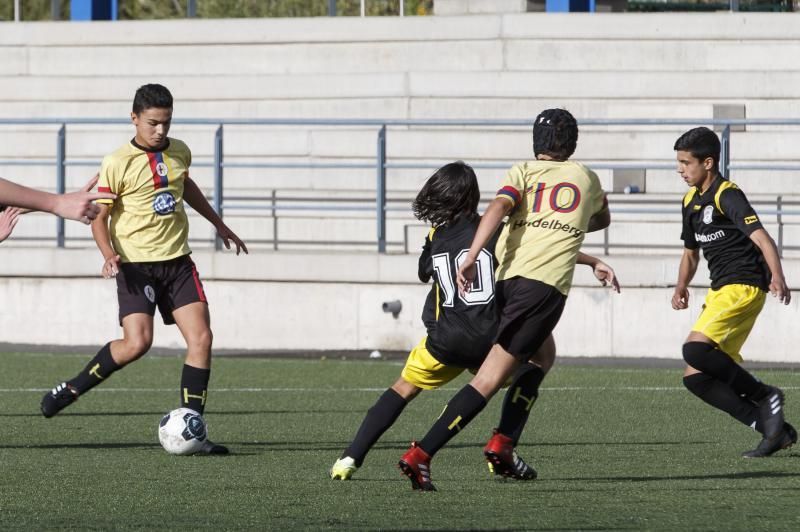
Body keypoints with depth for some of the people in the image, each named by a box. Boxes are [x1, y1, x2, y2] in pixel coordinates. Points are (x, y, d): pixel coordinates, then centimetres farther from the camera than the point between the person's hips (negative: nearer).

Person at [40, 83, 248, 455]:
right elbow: (100, 217, -6)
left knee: (201, 338, -8)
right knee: (136, 343, -19)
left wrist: (219, 226, 37)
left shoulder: (179, 152, 7)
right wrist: (109, 254, -24)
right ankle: (71, 390, 3)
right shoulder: (117, 163, -9)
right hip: (136, 264, -5)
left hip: (177, 261, 5)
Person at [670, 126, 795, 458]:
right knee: (696, 378, 1)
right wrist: (681, 287, 9)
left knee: (695, 348, -28)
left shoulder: (728, 196, -12)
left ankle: (764, 396, -12)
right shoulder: (691, 201, 16)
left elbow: (761, 237, -26)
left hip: (744, 286, -10)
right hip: (719, 292, 10)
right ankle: (775, 430, 1)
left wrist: (777, 276, -42)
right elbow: (691, 251, 28)